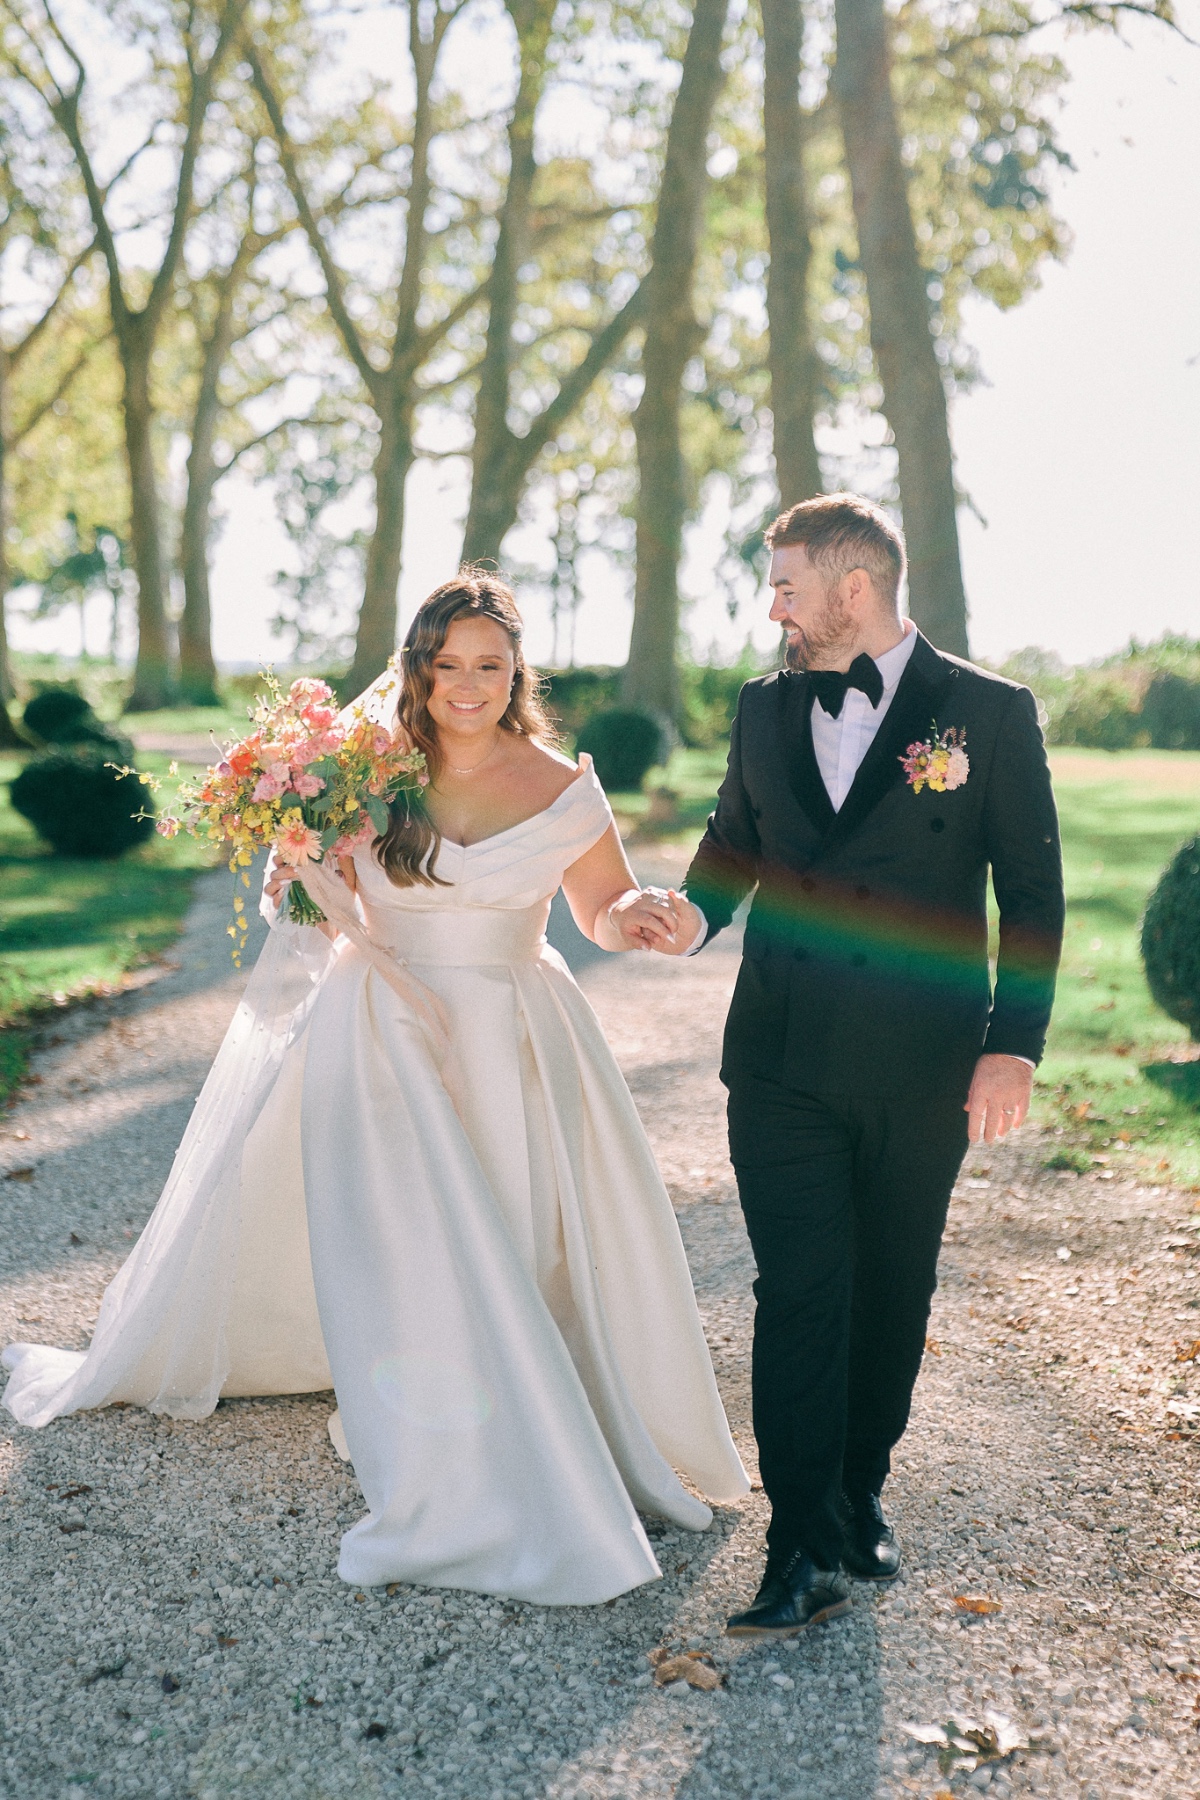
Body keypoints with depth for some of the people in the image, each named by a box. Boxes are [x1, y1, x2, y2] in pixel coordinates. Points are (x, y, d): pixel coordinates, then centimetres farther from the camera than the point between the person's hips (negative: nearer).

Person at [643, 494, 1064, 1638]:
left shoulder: (990, 713, -2)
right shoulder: (765, 708, 8)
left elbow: (1032, 893, -1)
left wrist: (1015, 1046, -7)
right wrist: (697, 912, -4)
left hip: (922, 1068, -1)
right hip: (783, 1060, 2)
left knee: (892, 1293, 12)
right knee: (796, 1295, -3)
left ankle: (859, 1496, 32)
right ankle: (805, 1551, 3)